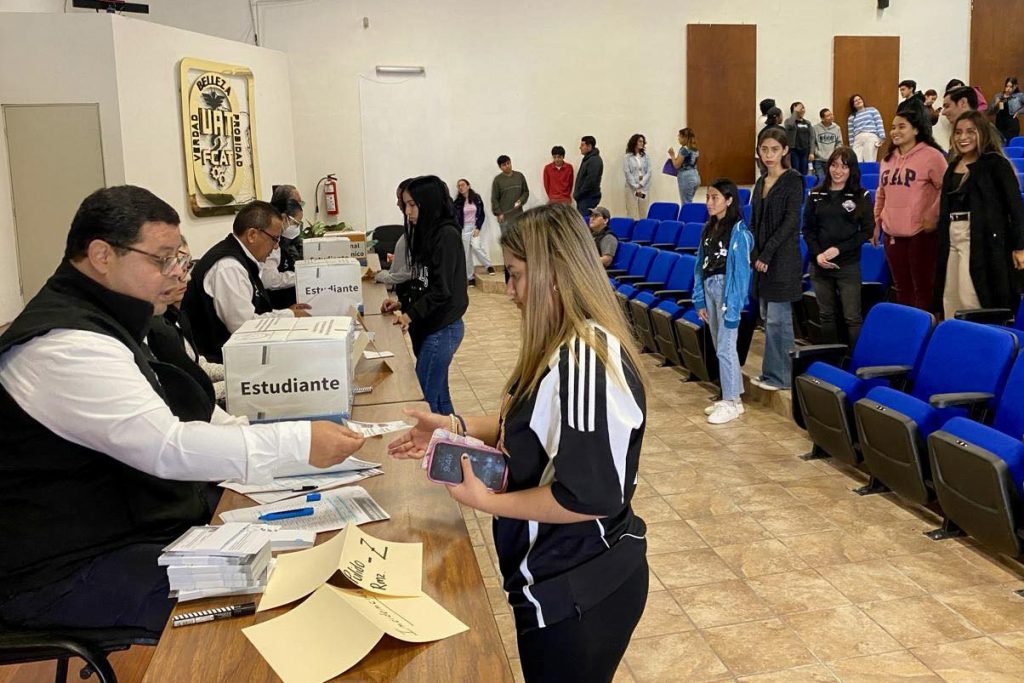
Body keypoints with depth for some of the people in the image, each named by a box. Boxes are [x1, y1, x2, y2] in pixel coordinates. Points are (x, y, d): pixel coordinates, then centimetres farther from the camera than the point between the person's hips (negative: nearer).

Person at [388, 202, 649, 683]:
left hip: (579, 591, -9)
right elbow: (533, 429, 14)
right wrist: (457, 427, 1)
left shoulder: (586, 361, -28)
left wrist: (485, 501, -18)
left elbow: (588, 497, -28)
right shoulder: (565, 347, 4)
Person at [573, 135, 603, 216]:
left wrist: (578, 194, -16)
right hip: (583, 198, 10)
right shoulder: (587, 158, 18)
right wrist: (577, 193, 13)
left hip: (589, 198, -10)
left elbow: (591, 181, -22)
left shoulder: (595, 160, -14)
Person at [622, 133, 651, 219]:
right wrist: (636, 187, -10)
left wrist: (640, 185, -9)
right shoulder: (627, 157, 0)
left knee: (643, 214, 0)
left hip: (644, 188, 3)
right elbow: (627, 173, -5)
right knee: (632, 214, -6)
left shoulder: (646, 157, 9)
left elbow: (648, 172, 4)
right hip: (632, 188, -3)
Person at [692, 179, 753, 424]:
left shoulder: (738, 231, -11)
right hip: (710, 289, 8)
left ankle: (731, 402, 6)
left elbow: (741, 270, -13)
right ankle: (732, 397, 23)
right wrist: (699, 300, 9)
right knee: (720, 347, 13)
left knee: (725, 348, -5)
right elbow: (700, 265, 12)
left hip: (728, 290, -8)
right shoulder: (709, 228, 11)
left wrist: (733, 307, -16)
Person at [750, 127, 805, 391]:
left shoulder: (793, 180, -7)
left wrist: (767, 252, -16)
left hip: (783, 258, -7)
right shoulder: (761, 182, 14)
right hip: (762, 257, 7)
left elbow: (791, 221, -14)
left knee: (777, 318, -6)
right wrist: (753, 252, 3)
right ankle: (771, 372, 19)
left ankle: (778, 376, 1)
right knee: (767, 316, 11)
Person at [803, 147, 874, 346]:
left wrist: (838, 249, -13)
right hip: (819, 264, 3)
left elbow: (868, 230, -4)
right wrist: (817, 254, -9)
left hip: (848, 264, -3)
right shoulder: (816, 194, 7)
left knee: (852, 318, -4)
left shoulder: (861, 196, 0)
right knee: (825, 315, 11)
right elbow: (807, 228, 6)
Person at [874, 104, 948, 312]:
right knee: (902, 288, 14)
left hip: (921, 234, -6)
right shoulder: (888, 157, 13)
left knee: (923, 288, -1)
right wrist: (877, 222, 16)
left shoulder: (931, 155, -7)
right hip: (892, 234, 6)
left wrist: (933, 218, -13)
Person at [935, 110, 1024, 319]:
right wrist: (942, 244, 16)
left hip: (983, 242, -6)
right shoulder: (953, 166, 15)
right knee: (952, 303, 7)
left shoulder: (995, 163, -4)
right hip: (952, 241, 6)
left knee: (975, 303, -8)